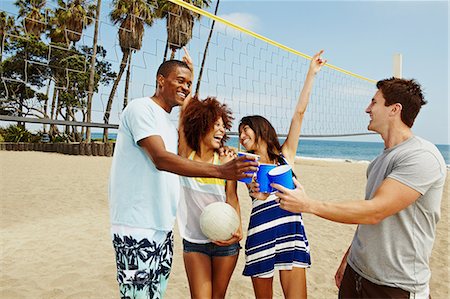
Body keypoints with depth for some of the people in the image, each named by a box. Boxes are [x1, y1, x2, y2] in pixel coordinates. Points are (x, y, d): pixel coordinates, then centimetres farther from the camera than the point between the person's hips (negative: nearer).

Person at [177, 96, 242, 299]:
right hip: (193, 242, -1)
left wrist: (238, 229, -22)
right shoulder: (186, 155, -5)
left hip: (224, 240, 1)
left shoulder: (226, 161, -5)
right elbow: (185, 114, -9)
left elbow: (232, 198, -9)